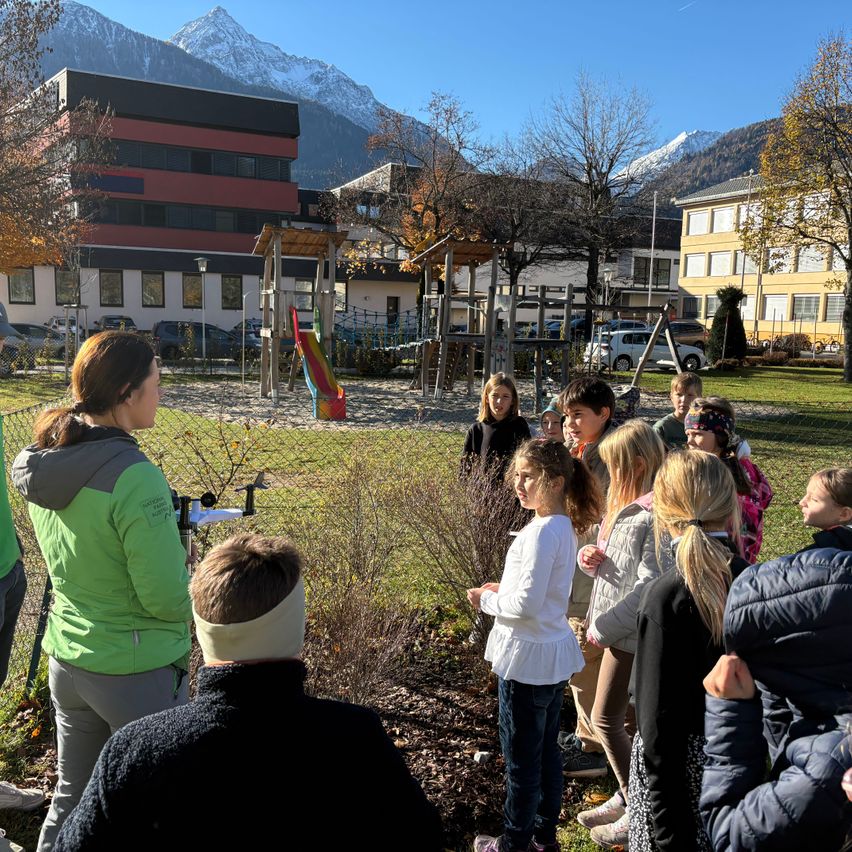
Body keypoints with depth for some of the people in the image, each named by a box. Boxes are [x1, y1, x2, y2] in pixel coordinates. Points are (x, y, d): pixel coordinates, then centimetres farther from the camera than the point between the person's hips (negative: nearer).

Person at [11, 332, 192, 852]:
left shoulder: (42, 464, -2)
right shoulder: (134, 478, -26)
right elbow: (169, 599, -22)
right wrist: (191, 590, -2)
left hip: (66, 659, 7)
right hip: (138, 672, -7)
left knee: (72, 797, 24)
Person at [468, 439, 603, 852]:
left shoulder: (542, 531, -25)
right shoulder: (564, 525, 5)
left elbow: (526, 604, -26)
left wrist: (486, 600, -11)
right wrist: (503, 589, 5)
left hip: (528, 658, -9)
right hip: (551, 652, 9)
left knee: (521, 757, 8)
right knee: (546, 749, 22)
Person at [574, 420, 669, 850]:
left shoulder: (656, 514, -23)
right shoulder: (625, 505, 7)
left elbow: (649, 584, -25)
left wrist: (602, 626, -18)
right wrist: (589, 557, -5)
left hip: (633, 633, -9)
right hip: (620, 629, 9)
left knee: (605, 719, 0)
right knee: (629, 720, 19)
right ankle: (627, 796, 35)